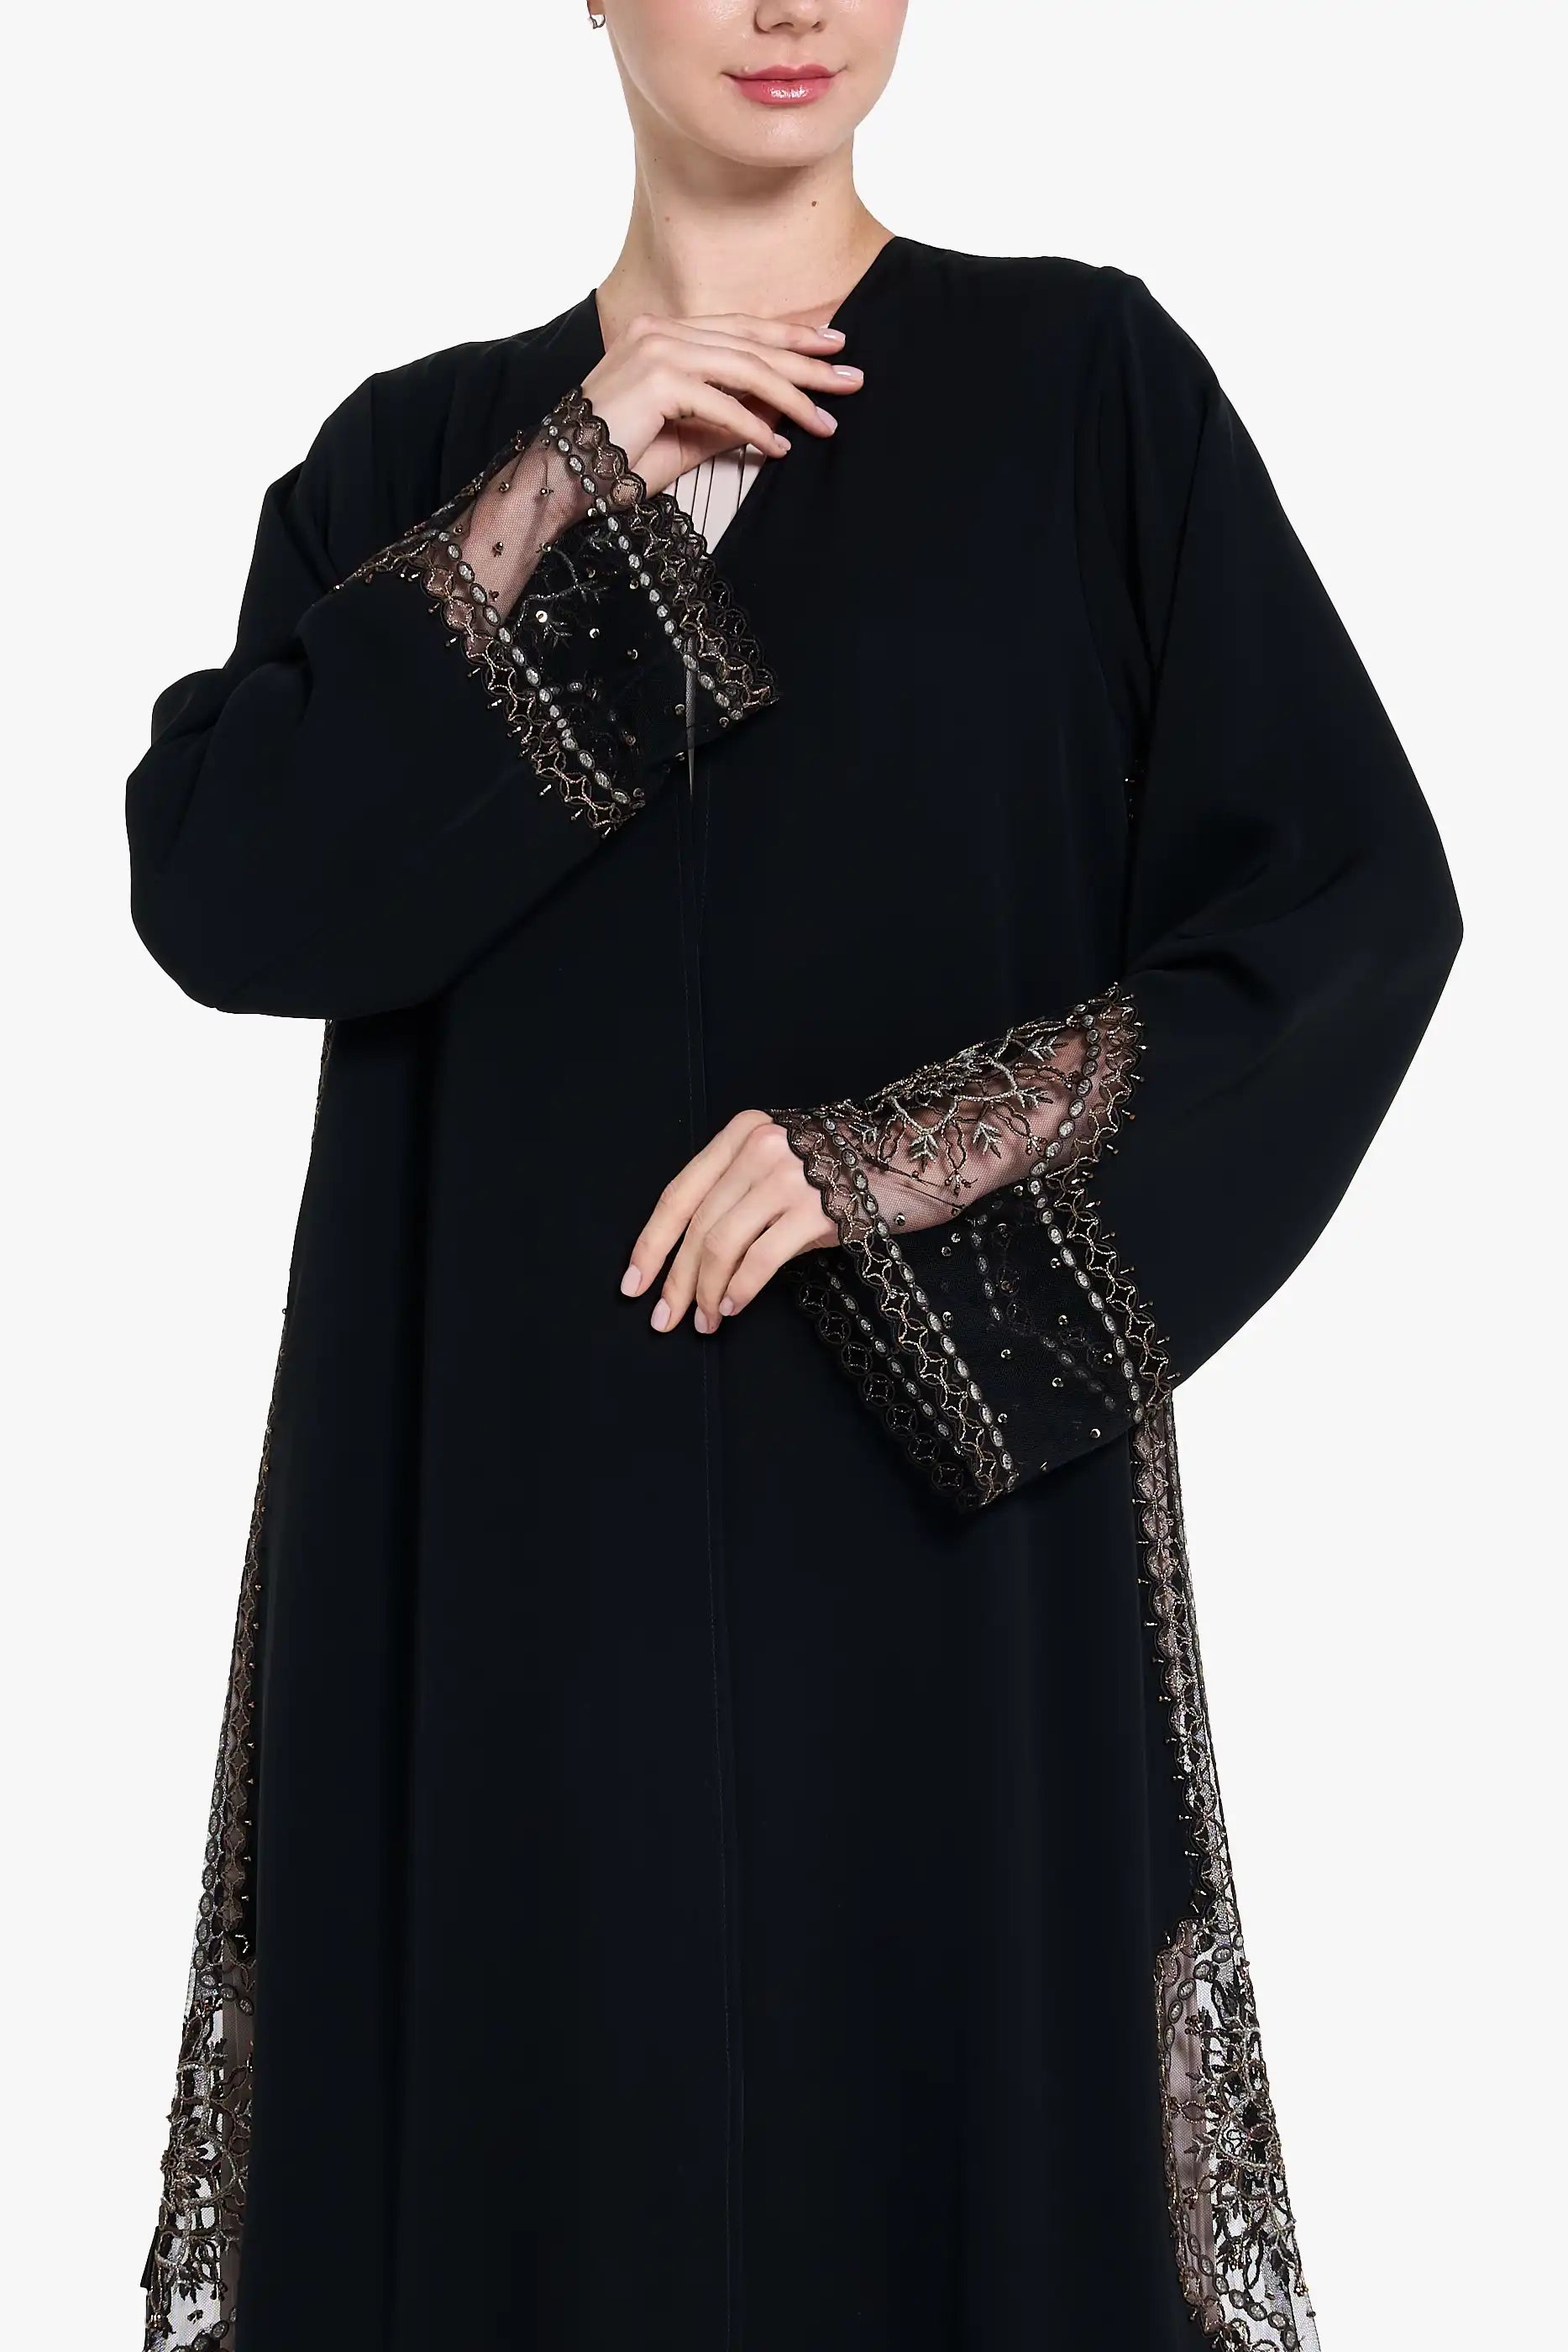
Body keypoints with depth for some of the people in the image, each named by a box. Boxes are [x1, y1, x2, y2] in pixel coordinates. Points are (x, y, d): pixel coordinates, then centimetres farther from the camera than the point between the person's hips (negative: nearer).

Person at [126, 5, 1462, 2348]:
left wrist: (910, 1150, -13)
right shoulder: (428, 450, 9)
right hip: (523, 1483, 2)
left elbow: (1352, 892, -4)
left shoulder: (1084, 379, 2)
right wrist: (572, 489, -10)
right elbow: (216, 885, -6)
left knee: (943, 2105, 4)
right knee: (540, 2126, 7)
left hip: (939, 1488, -1)